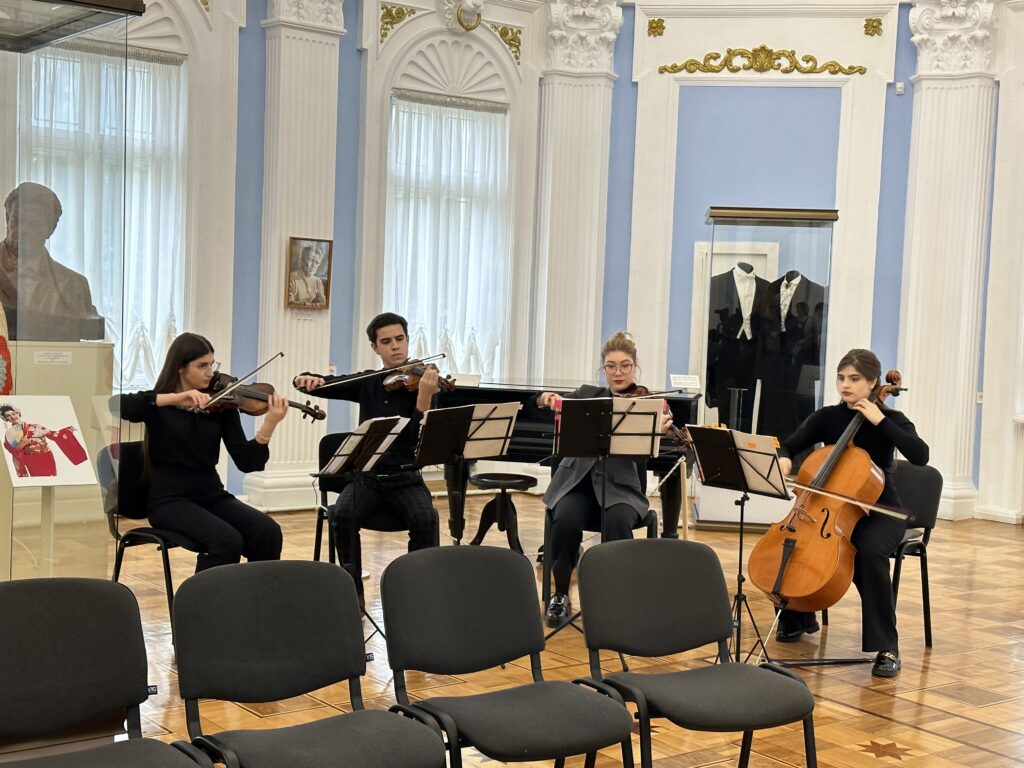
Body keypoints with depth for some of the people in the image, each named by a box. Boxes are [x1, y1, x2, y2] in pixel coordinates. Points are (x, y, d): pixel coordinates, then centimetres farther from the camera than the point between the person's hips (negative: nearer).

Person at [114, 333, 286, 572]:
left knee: (267, 532, -23)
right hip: (169, 499, -4)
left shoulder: (222, 406, 6)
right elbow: (115, 404, -23)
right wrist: (173, 398, -30)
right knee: (228, 541, -30)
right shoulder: (158, 404, -1)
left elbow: (246, 462, -4)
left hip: (212, 495, 4)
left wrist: (269, 424, -21)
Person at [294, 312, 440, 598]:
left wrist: (424, 397, -31)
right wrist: (306, 379, -14)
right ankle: (354, 592, -12)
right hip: (367, 477, 2)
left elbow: (422, 438, -15)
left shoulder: (422, 383, -2)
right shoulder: (366, 383, 9)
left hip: (406, 480, -2)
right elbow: (323, 384, 10)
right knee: (342, 515, -28)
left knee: (426, 518, -32)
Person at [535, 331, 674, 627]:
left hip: (619, 486, -1)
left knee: (618, 521, -35)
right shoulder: (588, 394, 13)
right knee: (566, 520, -31)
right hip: (578, 481, 2)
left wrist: (658, 433, -29)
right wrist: (548, 397, -20)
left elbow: (641, 460, -9)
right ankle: (560, 595, -8)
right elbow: (546, 402, 4)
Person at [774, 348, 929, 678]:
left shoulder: (890, 419, -5)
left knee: (870, 552, -36)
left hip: (879, 511, -3)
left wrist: (880, 421, -22)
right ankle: (798, 619, 9)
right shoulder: (826, 417, 3)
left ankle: (886, 647, -24)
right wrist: (783, 460, -27)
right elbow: (789, 446, -3)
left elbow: (920, 456, -21)